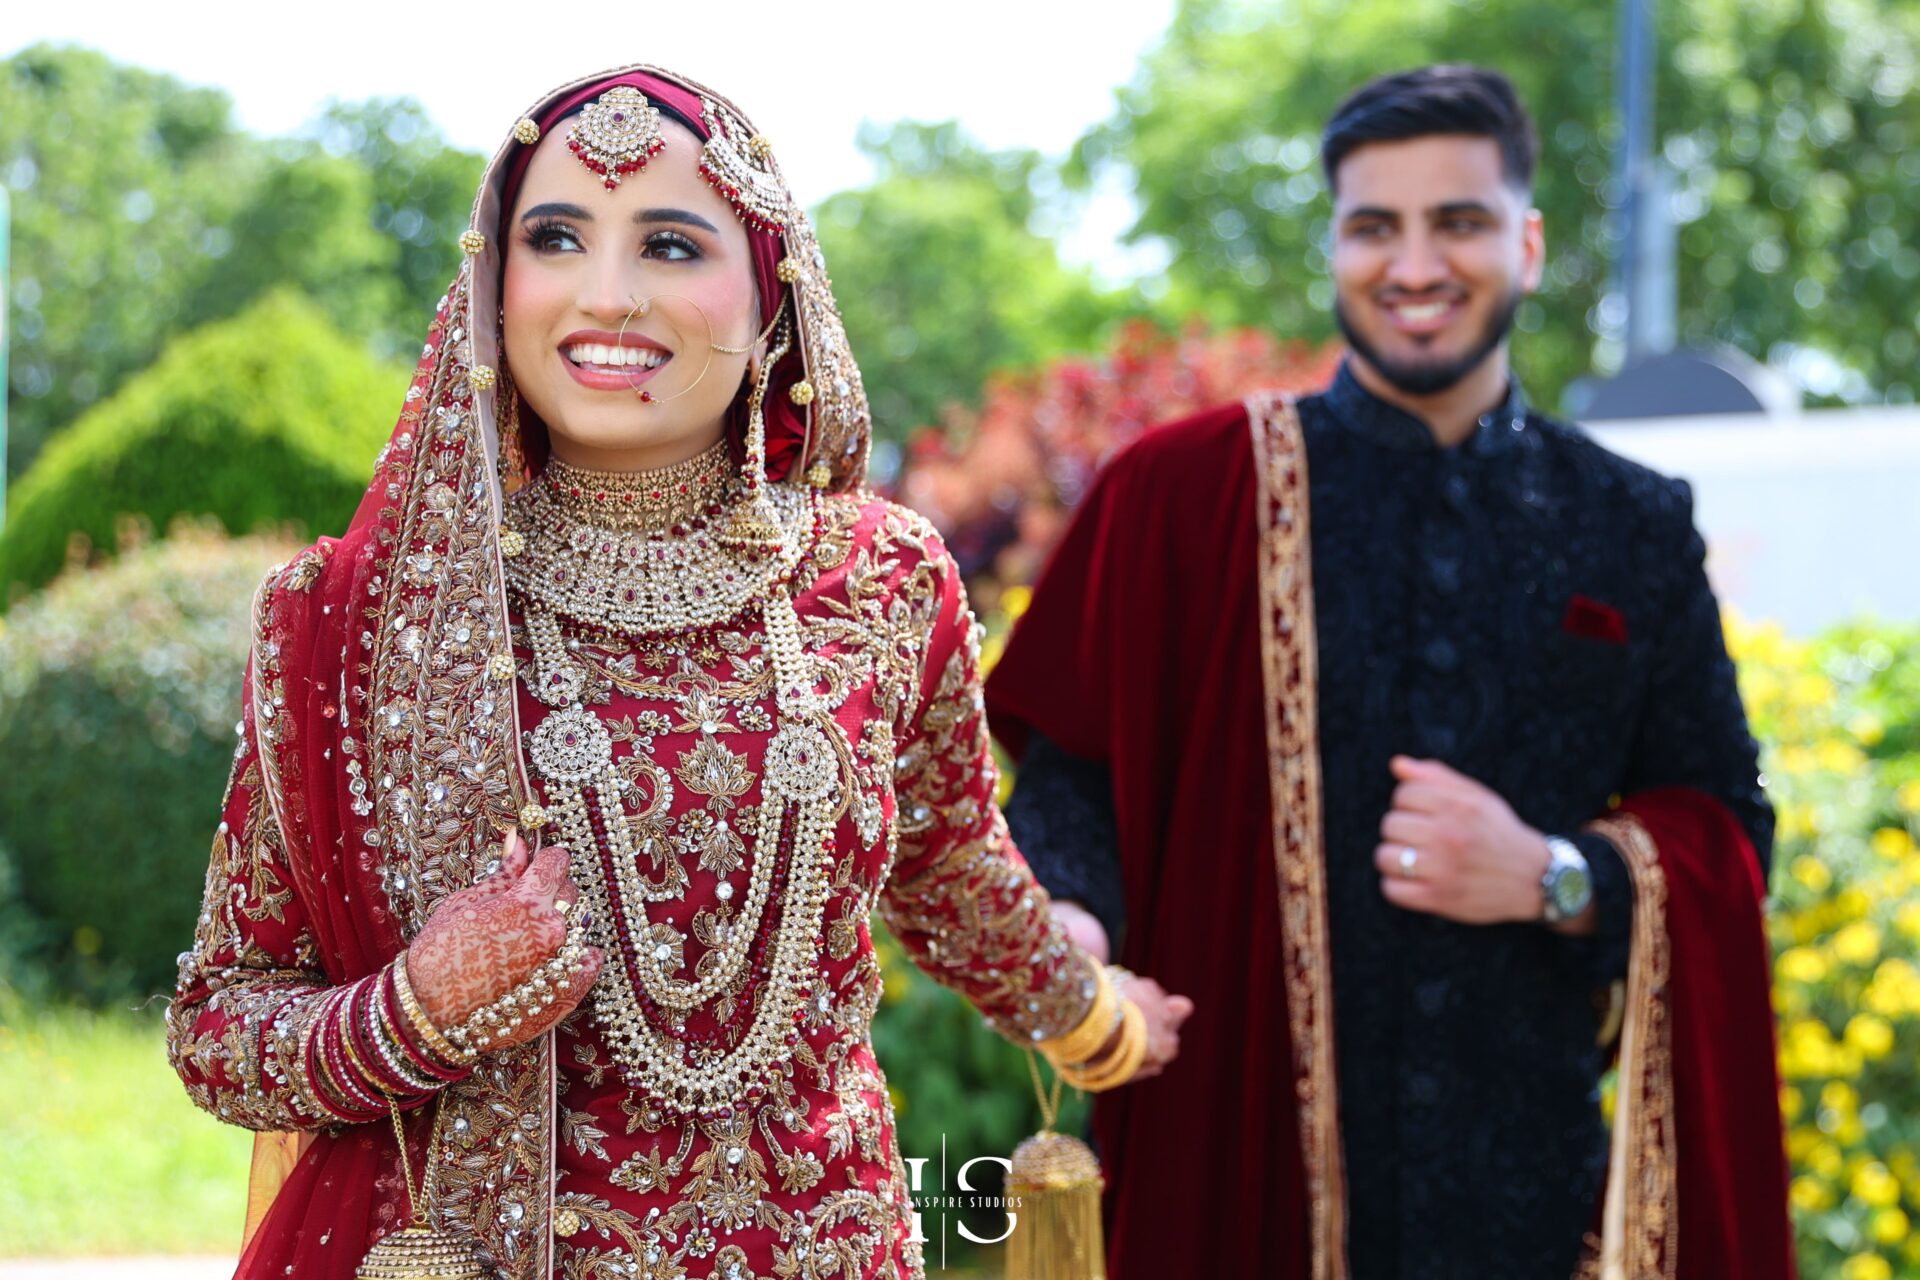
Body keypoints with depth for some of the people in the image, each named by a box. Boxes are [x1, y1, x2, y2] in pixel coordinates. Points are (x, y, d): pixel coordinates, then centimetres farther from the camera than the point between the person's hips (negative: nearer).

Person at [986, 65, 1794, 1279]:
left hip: (1529, 1173, 2)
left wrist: (1556, 880, -10)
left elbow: (1726, 829, 8)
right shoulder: (1187, 493, 0)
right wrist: (1065, 917, -21)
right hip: (1244, 1169, -2)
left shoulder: (1635, 532, 7)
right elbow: (1075, 767, -1)